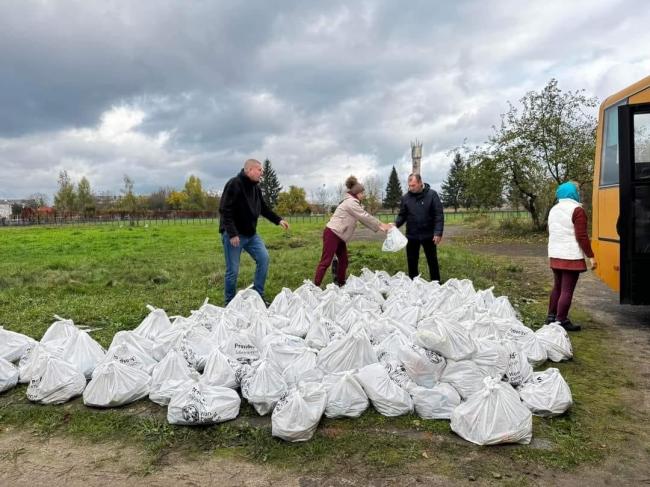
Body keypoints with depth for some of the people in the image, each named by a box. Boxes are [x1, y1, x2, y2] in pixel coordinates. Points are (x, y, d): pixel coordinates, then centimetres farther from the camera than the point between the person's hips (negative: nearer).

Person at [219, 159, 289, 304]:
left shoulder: (256, 187, 9)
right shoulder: (234, 184, -18)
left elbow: (264, 208, 19)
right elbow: (225, 211, -22)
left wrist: (278, 220, 7)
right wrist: (232, 234, -25)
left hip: (251, 234, 8)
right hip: (233, 235, -8)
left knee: (264, 258, 0)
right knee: (233, 270, -1)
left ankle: (258, 295, 12)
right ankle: (230, 302, 16)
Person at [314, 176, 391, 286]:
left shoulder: (353, 203, 18)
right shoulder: (351, 202, -14)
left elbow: (364, 218, 16)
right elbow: (365, 217, -14)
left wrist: (378, 227, 9)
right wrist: (381, 225, -4)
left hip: (339, 236, 10)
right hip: (332, 234, -10)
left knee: (343, 261, 13)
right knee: (326, 261, -10)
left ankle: (340, 284, 22)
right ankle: (315, 286, -9)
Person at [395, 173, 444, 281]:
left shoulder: (432, 194, -7)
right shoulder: (405, 197, 0)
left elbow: (439, 215, -9)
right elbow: (402, 215, 6)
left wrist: (438, 233, -16)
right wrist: (396, 224, -14)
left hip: (428, 235, -2)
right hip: (412, 236, 2)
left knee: (432, 261, 9)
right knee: (412, 262, 10)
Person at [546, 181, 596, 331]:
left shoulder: (553, 210, 12)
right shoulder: (576, 210, -12)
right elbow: (582, 236, -15)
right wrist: (591, 256, -11)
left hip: (555, 255, 8)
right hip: (571, 257, -8)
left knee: (557, 287, 19)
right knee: (567, 290, -3)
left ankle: (551, 316, 25)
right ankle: (561, 321, -1)